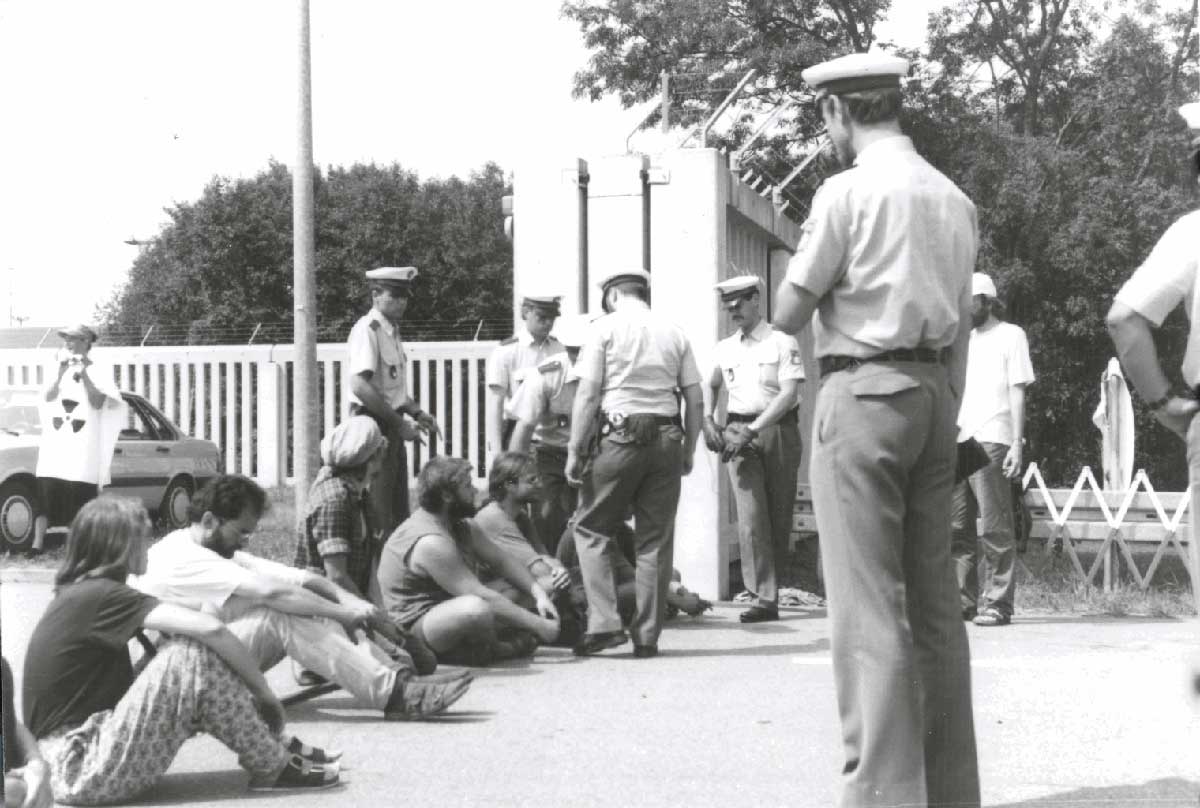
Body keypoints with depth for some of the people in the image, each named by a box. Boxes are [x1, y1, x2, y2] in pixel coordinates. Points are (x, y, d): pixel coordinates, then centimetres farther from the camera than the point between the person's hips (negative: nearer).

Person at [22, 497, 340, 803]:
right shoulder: (100, 595, -15)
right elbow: (209, 628, -23)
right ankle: (273, 767, -5)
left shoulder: (78, 593, 14)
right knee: (193, 655, -16)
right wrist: (263, 691, -11)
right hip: (82, 770, -10)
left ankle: (270, 745, 9)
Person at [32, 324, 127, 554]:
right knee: (44, 498, -4)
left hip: (83, 451, -3)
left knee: (81, 504, -6)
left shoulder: (99, 372, 3)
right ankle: (37, 546, -5)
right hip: (53, 448, 3)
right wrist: (61, 372, -13)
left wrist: (84, 374, -17)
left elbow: (97, 402, -9)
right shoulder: (57, 368, 14)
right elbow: (48, 397, 1)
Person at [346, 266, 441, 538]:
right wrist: (399, 422, -21)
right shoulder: (367, 330, -14)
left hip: (391, 429, 10)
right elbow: (361, 387, -25)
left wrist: (417, 413, 11)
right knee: (379, 517, -8)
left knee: (399, 514, 12)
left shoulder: (391, 332, 15)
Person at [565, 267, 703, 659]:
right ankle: (647, 636, 10)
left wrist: (575, 451, -5)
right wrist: (688, 450, 15)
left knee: (591, 528, 8)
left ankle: (605, 622, -5)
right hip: (666, 436, 4)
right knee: (656, 539, 8)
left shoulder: (606, 328, 0)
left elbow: (588, 394, -7)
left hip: (620, 434, -4)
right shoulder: (675, 333, 11)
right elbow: (694, 399, 8)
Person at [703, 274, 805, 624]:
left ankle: (772, 587, 14)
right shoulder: (725, 348, 14)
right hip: (739, 433, 3)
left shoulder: (782, 342, -2)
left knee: (778, 513, 1)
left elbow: (789, 393, -12)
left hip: (777, 428, -3)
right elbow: (712, 386, 31)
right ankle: (764, 597, -15)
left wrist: (752, 429, -18)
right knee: (751, 512, -10)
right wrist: (708, 420, 13)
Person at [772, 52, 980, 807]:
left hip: (864, 393, -7)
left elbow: (789, 314, -6)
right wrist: (946, 413, 17)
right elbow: (962, 326, 12)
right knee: (936, 598, 11)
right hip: (934, 392, 7)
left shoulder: (848, 191, -9)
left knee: (870, 605, -6)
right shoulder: (954, 199, 10)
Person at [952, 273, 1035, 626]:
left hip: (992, 442, -7)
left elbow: (1017, 392, -3)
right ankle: (963, 601, 10)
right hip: (958, 440, 7)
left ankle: (998, 604, -7)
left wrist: (1016, 444, -11)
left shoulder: (1011, 335, 4)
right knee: (955, 527, 5)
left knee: (995, 527, -7)